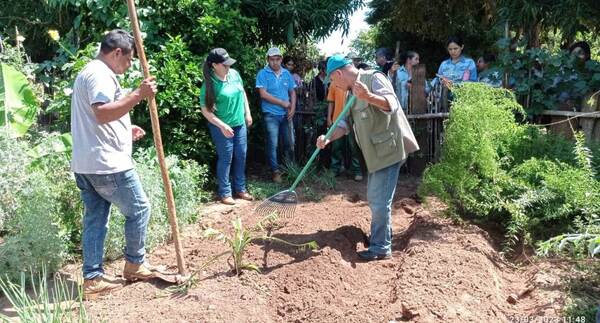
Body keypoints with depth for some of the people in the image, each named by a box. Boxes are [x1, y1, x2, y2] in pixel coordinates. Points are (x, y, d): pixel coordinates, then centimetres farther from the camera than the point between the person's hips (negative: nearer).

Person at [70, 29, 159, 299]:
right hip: (107, 163, -10)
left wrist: (125, 129, 23)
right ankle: (134, 265, 19)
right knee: (139, 209, 5)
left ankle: (93, 279, 15)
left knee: (95, 219, 11)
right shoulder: (101, 74, -12)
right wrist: (139, 95, -28)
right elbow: (103, 113, -28)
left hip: (85, 164, 10)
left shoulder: (87, 72, 23)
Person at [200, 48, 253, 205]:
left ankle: (240, 189, 28)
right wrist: (222, 125, -23)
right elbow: (205, 110, -17)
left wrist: (247, 113, 12)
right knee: (226, 159, 3)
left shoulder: (234, 74, -2)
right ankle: (224, 193, 18)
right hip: (222, 128, -6)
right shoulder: (209, 84, -19)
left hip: (240, 124, 6)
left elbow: (243, 93, 13)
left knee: (241, 157, 12)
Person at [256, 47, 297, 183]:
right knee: (273, 144, -4)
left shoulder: (286, 73, 9)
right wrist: (283, 103, -10)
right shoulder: (263, 74, -5)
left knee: (288, 142, 13)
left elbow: (292, 92, 13)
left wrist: (293, 108, -4)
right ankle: (276, 171, 5)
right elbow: (263, 94, -13)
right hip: (271, 114, -4)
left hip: (286, 114, 4)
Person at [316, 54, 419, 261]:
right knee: (374, 198, 20)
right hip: (376, 153, 10)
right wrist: (327, 139, -4)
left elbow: (391, 104, -27)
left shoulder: (374, 78, -12)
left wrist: (369, 96, -45)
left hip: (388, 150, -10)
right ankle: (382, 236, 36)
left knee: (379, 201, -6)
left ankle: (381, 248, 5)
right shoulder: (352, 93, 16)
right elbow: (345, 124, 13)